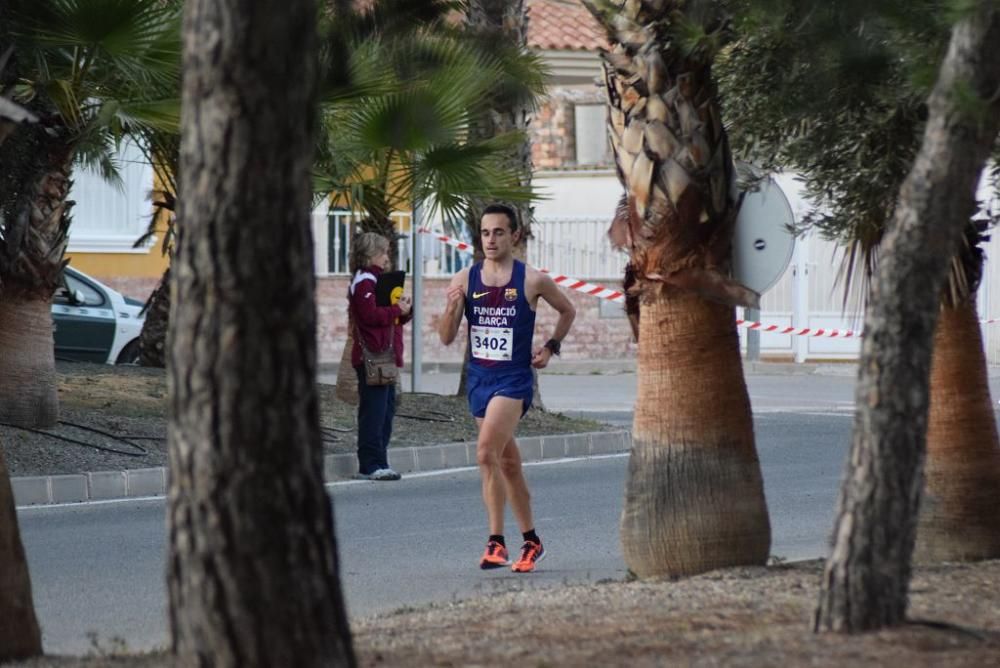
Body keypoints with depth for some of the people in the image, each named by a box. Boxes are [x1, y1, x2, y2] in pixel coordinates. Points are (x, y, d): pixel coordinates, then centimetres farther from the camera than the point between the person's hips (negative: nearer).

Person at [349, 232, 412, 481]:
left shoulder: (375, 279, 22)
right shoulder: (364, 281, -10)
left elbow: (390, 317, 24)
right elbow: (370, 315, -21)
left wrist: (403, 312, 5)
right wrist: (397, 309, -11)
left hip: (384, 355, 10)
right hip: (372, 355, -10)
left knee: (386, 408, 10)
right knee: (374, 411, -10)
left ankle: (378, 463, 14)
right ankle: (370, 465, -9)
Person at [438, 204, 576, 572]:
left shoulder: (532, 281, -5)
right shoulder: (465, 279, 2)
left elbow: (567, 311, 13)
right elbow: (446, 338, 2)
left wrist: (550, 347, 4)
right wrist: (452, 308, -16)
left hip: (513, 379, -5)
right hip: (478, 378, 5)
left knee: (487, 453, -23)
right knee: (508, 464, 14)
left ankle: (496, 542, -20)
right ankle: (531, 542, 26)